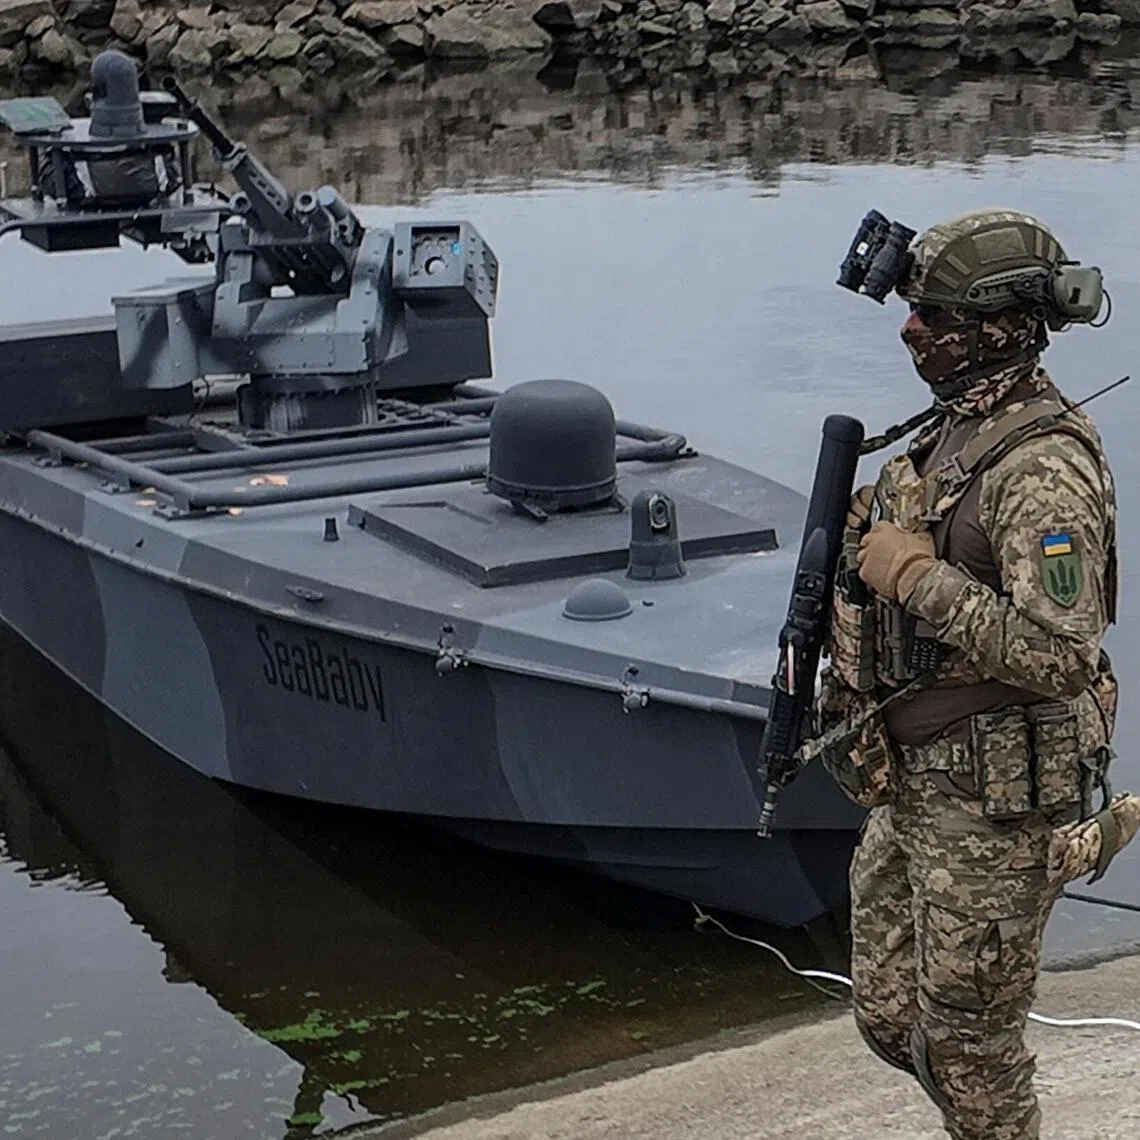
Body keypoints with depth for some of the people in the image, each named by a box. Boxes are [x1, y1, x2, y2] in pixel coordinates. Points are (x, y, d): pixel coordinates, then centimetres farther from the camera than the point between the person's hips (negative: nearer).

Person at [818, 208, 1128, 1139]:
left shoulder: (1042, 469, -22)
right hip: (915, 788, 9)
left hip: (995, 805, -9)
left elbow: (1061, 656, -32)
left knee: (967, 1037, 5)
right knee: (891, 1018, 18)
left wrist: (918, 575, -27)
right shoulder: (956, 431, 8)